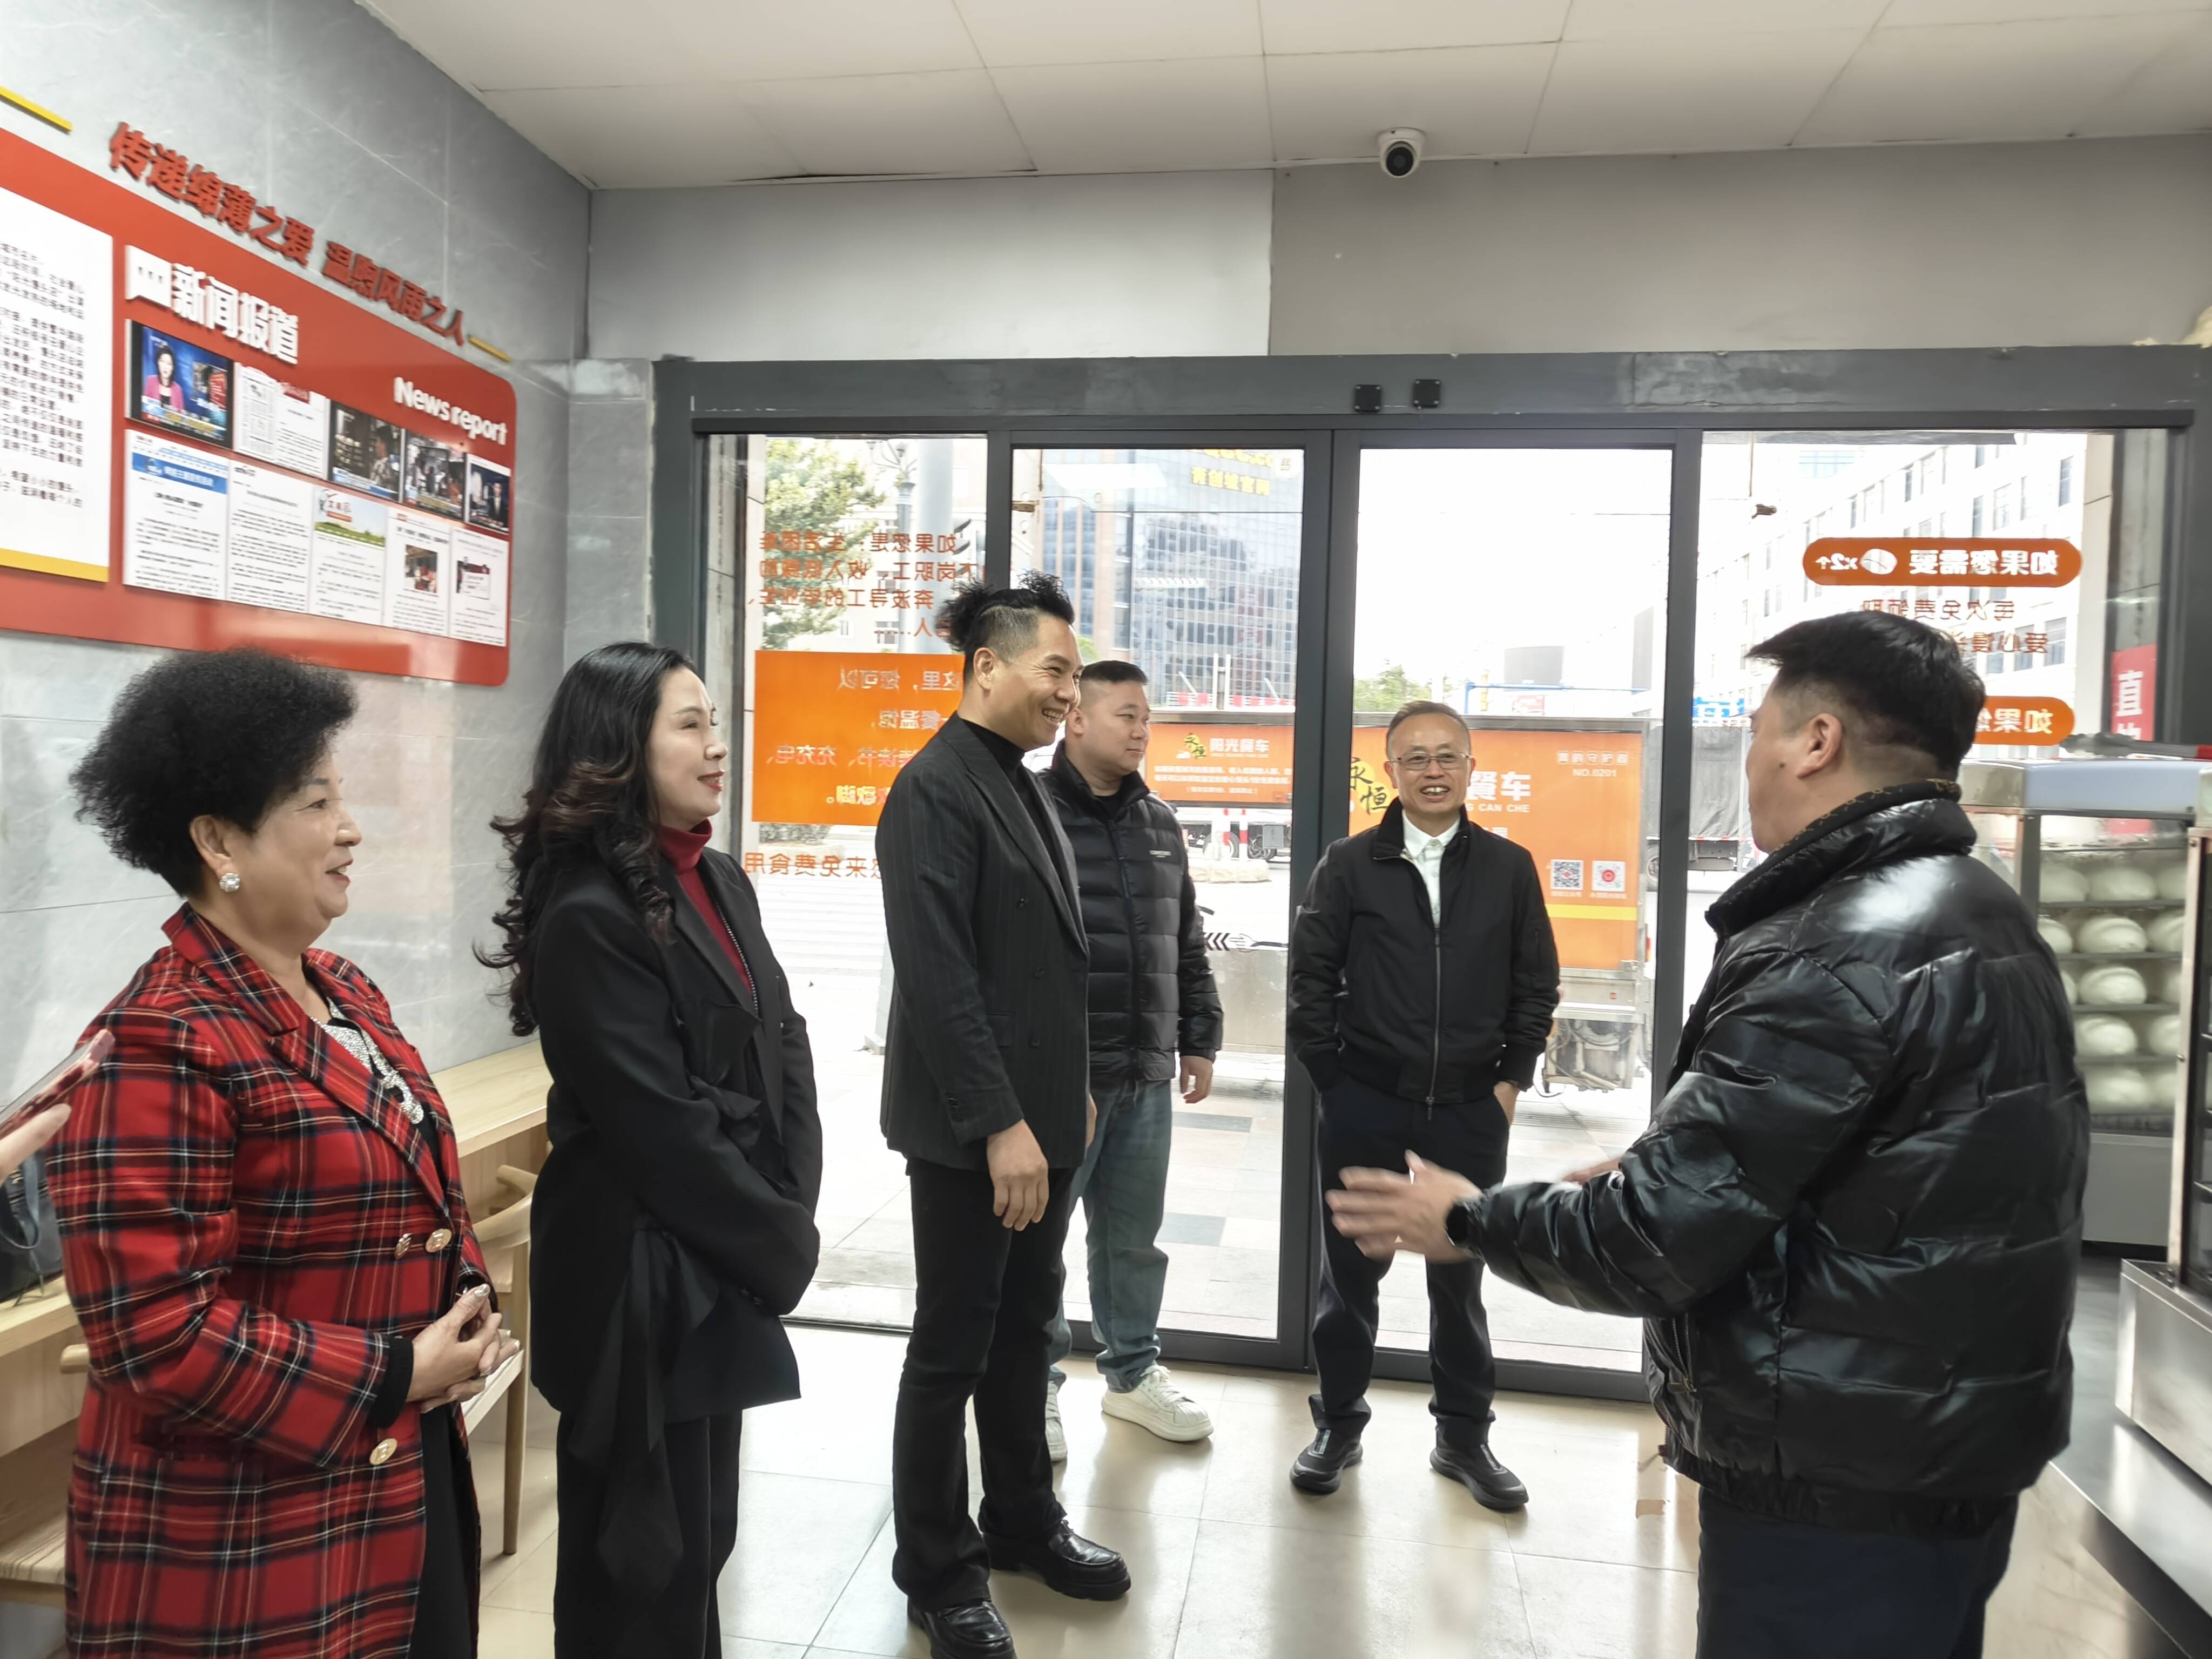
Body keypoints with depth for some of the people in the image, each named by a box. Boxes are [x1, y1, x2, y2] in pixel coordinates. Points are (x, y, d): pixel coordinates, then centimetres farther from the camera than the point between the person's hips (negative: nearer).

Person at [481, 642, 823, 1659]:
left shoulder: (721, 883, 7)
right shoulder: (587, 916, -19)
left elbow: (784, 1048, 6)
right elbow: (661, 1129, -21)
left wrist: (787, 1219, -5)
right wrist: (782, 1244, -11)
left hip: (724, 1265, 8)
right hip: (640, 1277, -8)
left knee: (702, 1536, 21)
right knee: (642, 1567, 10)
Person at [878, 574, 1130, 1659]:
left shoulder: (1022, 787, 12)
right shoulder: (936, 789, -16)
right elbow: (937, 976, -21)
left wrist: (1068, 1095, 16)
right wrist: (999, 1124, -22)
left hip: (1042, 1119, 9)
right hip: (972, 1131, -8)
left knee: (1023, 1332, 21)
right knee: (952, 1351, 7)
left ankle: (1023, 1523, 38)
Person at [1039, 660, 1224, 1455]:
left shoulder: (1160, 824, 12)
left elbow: (1187, 946, 18)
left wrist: (1199, 1040, 17)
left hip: (1146, 1073, 6)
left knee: (1135, 1234, 17)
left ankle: (1132, 1372, 34)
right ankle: (1036, 1385, 25)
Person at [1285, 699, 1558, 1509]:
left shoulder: (1509, 868, 2)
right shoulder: (1348, 866, -2)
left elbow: (1536, 986, 7)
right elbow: (1310, 980, 0)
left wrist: (1512, 1080, 2)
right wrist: (1332, 1077, -2)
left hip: (1471, 1110, 1)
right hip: (1364, 1107, -1)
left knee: (1460, 1276, 14)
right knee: (1350, 1270, 11)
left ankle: (1463, 1435, 30)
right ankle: (1338, 1423, 27)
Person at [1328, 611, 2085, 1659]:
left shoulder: (1843, 950, -24)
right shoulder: (1979, 915, 8)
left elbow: (1656, 1241, -24)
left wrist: (1468, 1221, -8)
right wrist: (1659, 1168, 13)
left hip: (1838, 1492, -9)